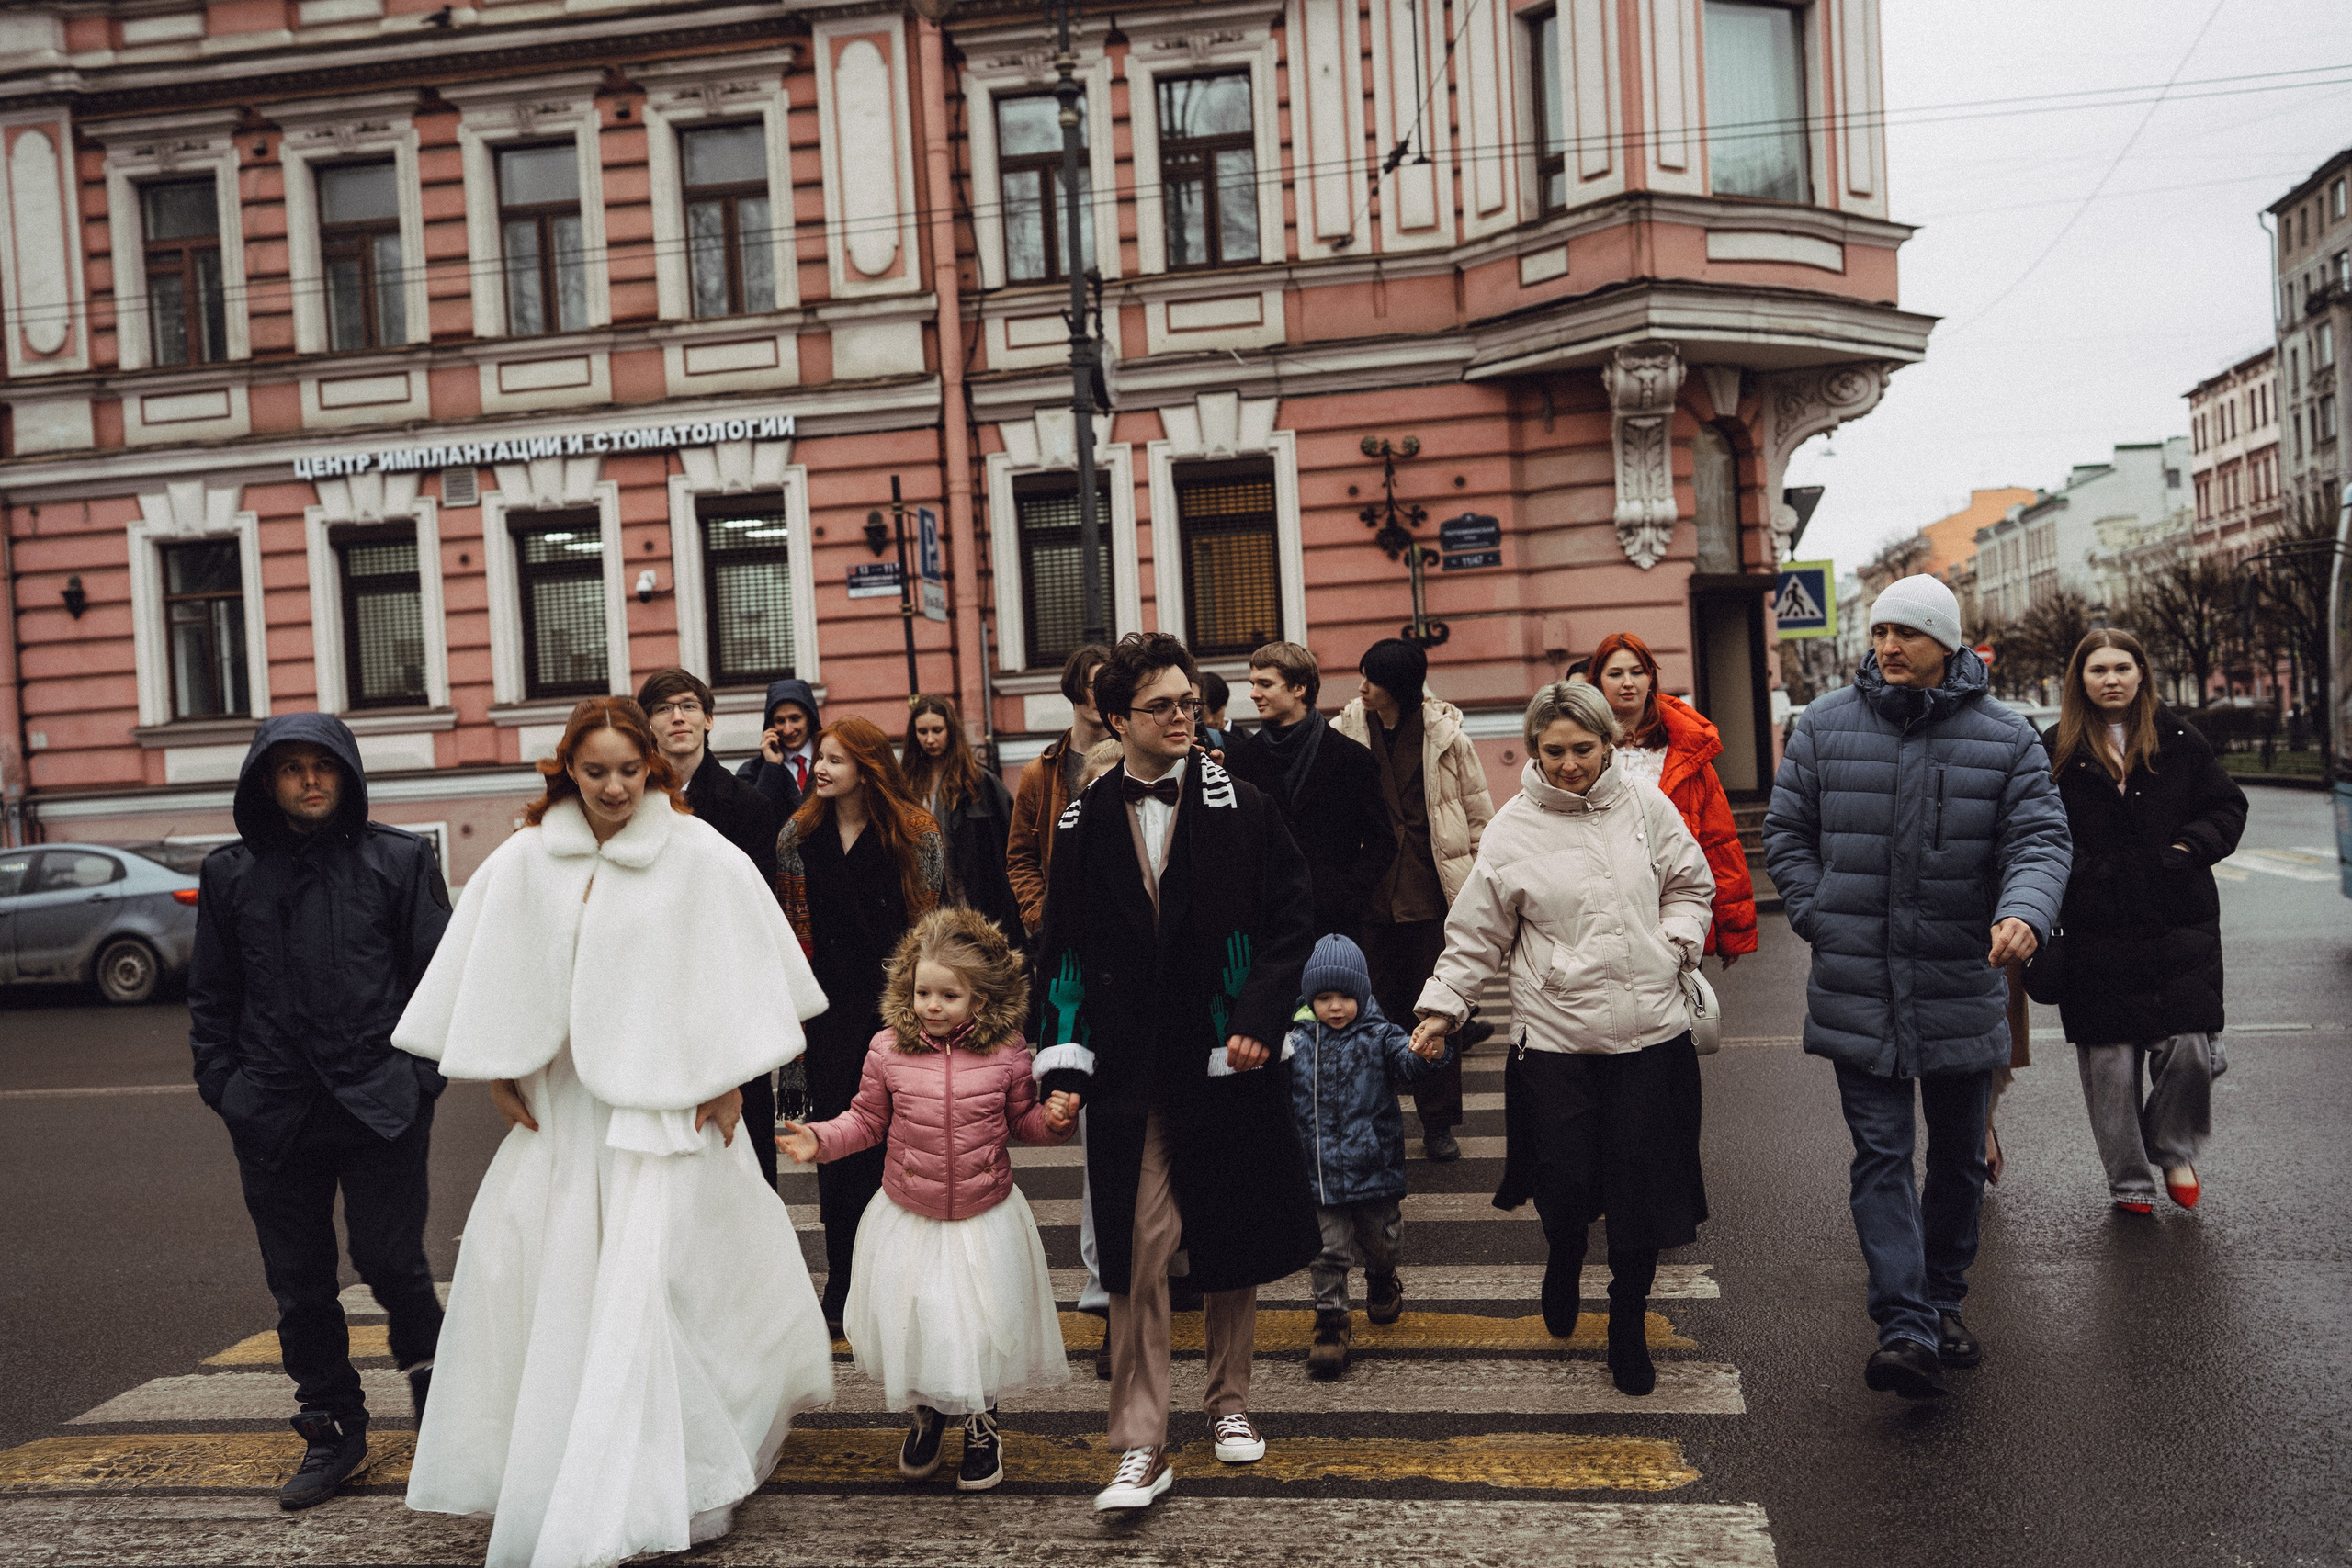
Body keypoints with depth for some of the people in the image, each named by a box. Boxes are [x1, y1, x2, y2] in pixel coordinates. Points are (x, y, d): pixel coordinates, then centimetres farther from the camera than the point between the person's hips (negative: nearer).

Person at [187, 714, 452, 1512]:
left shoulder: (399, 861, 1)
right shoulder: (230, 874, 9)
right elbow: (211, 995, 14)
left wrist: (421, 1078, -5)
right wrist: (224, 1087, 5)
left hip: (380, 1106, -3)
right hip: (274, 1116, 3)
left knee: (390, 1259, -3)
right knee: (299, 1282, 9)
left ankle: (428, 1369, 26)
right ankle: (332, 1429, 24)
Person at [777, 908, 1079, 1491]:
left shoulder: (1006, 1053, -9)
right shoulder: (888, 1050, -8)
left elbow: (1023, 1120, 4)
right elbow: (867, 1119, 5)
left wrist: (1054, 1117, -16)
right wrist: (821, 1138, -10)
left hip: (985, 1218, -1)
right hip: (908, 1219, 1)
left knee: (983, 1332, 9)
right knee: (911, 1329, 10)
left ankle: (982, 1429, 37)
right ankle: (926, 1415, 41)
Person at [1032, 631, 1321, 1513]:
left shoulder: (1242, 811, 1)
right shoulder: (1084, 826, 4)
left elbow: (1293, 922, 0)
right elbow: (1064, 952, 7)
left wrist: (1259, 1019, -11)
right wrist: (1063, 1062, 0)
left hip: (1225, 1066, 0)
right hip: (1128, 1077, 0)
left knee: (1233, 1250, 13)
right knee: (1137, 1259, -2)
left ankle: (1229, 1401, 34)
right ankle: (1140, 1447, 7)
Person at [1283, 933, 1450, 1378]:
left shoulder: (1378, 1036, -6)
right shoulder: (1297, 1042, -2)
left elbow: (1405, 1061, -24)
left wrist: (1426, 1055, -44)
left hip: (1374, 1165, 0)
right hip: (1319, 1171, 0)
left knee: (1378, 1240, 19)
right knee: (1328, 1251, 0)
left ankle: (1382, 1284, 49)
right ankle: (1331, 1324, 11)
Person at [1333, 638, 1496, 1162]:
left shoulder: (1446, 736, -2)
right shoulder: (1347, 732, 2)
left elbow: (1479, 816, 5)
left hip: (1434, 891, -1)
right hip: (1373, 892, 1)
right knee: (1381, 1005, 6)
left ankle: (1439, 1124, 16)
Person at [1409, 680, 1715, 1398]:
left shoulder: (1646, 807, 3)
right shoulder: (1513, 827, -2)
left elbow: (1691, 885, 15)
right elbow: (1478, 931, 3)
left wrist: (1675, 944, -1)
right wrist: (1443, 1003, -4)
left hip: (1650, 1030, 2)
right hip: (1555, 1035, -1)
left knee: (1642, 1183, 5)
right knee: (1565, 1181, -3)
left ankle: (1628, 1328, 25)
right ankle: (1565, 1258, 35)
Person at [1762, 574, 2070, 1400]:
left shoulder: (2006, 738, 0)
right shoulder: (1824, 726, 1)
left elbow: (2040, 839, -6)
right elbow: (1785, 834, 7)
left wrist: (2023, 910, -27)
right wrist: (1825, 922, -3)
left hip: (1962, 989, 1)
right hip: (1858, 990, -1)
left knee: (1959, 1157, 14)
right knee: (1881, 1154, -6)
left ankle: (1943, 1302, 32)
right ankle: (1905, 1329, -9)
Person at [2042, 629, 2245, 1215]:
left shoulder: (2179, 742, 7)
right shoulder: (2058, 751, 3)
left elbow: (2228, 805, 13)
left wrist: (2191, 846, -4)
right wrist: (2077, 871, -6)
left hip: (2180, 924, 1)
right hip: (2096, 933, -1)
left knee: (2190, 1048, -5)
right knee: (2109, 1059, 2)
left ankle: (2175, 1151, 22)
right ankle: (2128, 1180, 17)